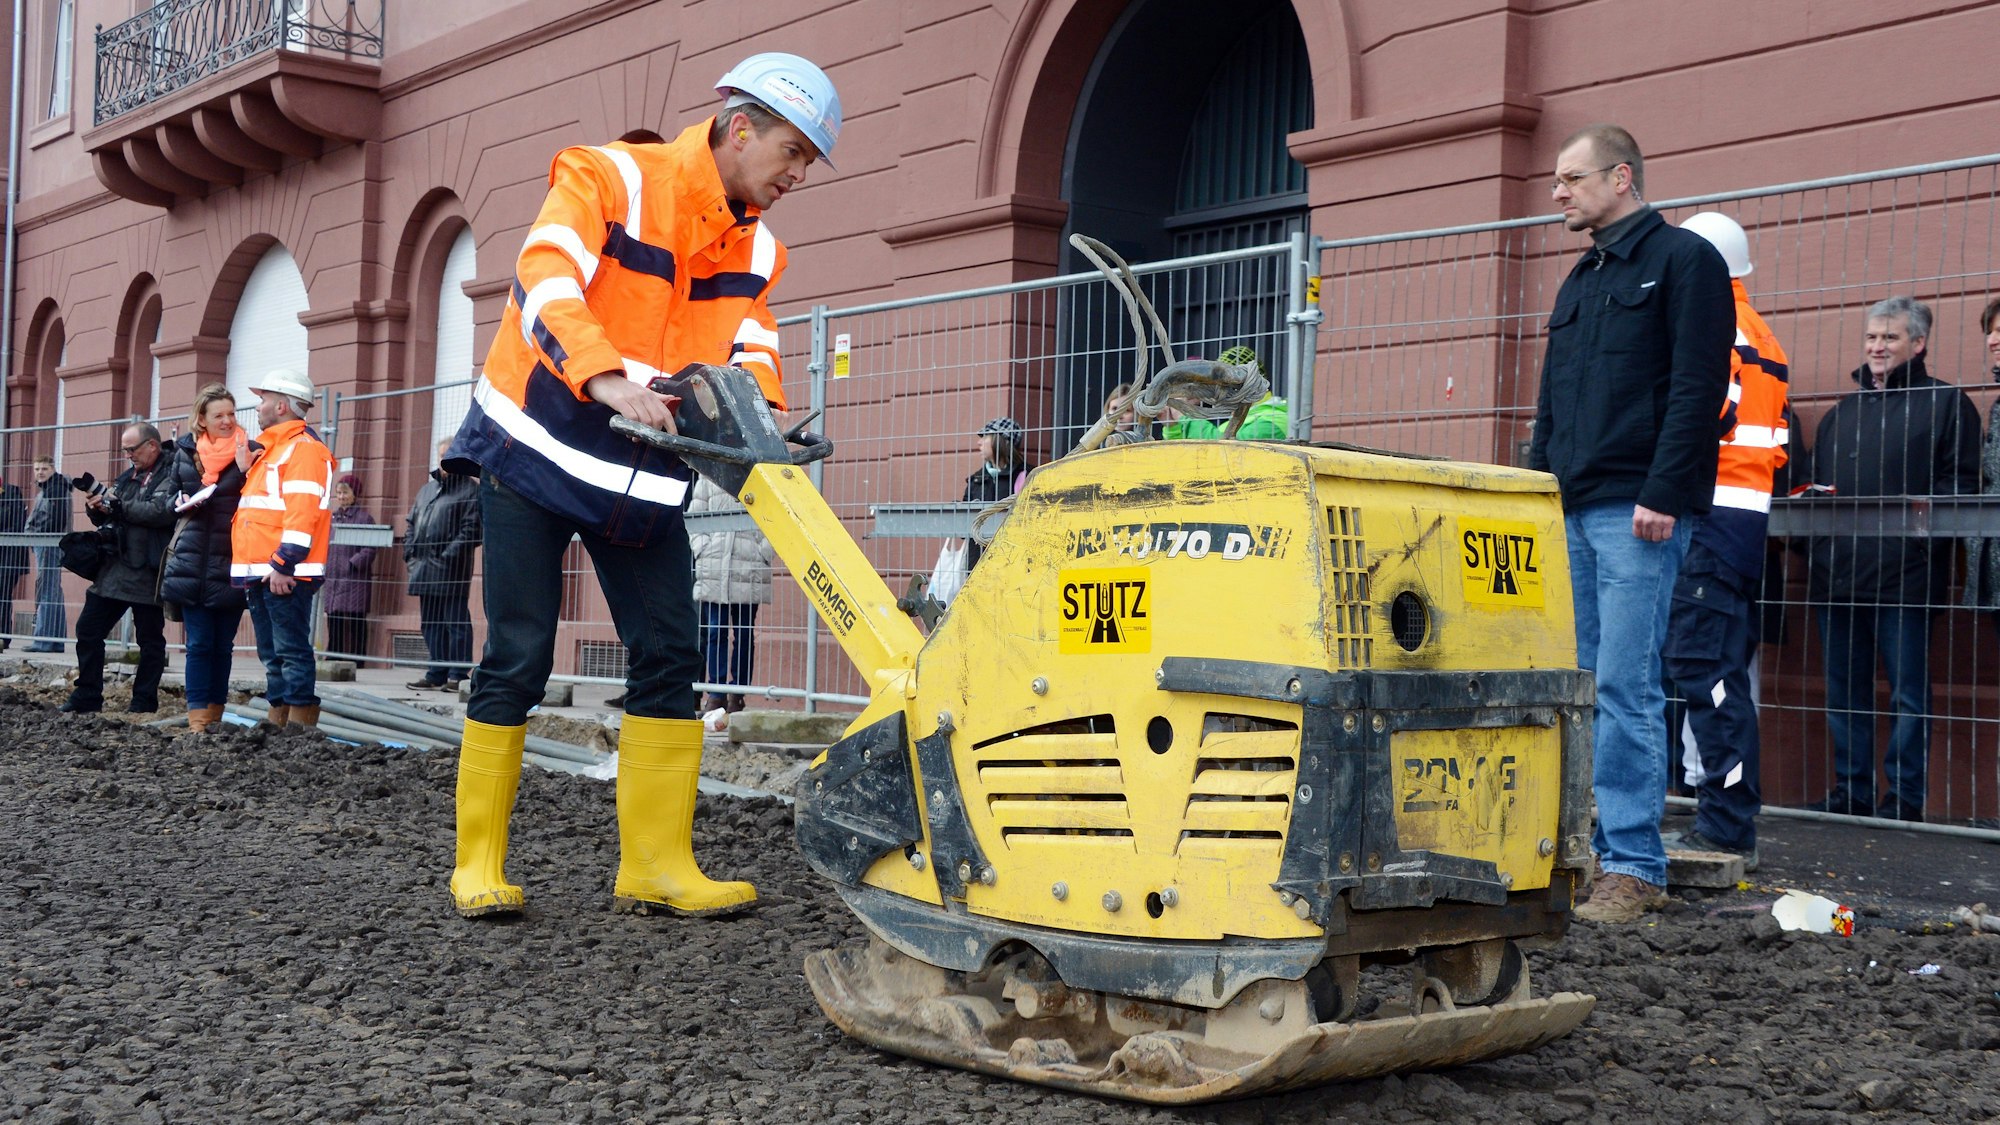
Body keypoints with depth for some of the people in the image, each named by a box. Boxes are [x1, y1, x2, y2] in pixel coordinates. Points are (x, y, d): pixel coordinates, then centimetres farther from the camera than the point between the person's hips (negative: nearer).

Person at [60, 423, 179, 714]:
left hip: (148, 572, -8)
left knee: (150, 638, 3)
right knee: (87, 630, 8)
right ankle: (87, 697, 15)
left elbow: (162, 511, -23)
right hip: (115, 567, 8)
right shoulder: (128, 476, 18)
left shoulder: (170, 475, -7)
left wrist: (118, 506, -15)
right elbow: (106, 517, 22)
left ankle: (144, 701, 10)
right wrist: (96, 507, -1)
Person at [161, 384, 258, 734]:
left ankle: (214, 715, 15)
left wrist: (247, 468, -15)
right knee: (199, 643, -1)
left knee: (222, 645, 6)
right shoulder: (185, 451, 10)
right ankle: (198, 717, -1)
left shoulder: (250, 452, 1)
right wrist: (184, 503, -2)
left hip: (231, 565, -1)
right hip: (192, 564, 1)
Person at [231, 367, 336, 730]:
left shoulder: (303, 447, -9)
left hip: (285, 574, -10)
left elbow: (301, 511, -18)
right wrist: (246, 472, 15)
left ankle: (301, 724, -9)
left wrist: (282, 565, -23)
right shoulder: (270, 449, 24)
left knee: (292, 650, -10)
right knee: (271, 653, 11)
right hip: (258, 574, 10)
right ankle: (278, 720, 14)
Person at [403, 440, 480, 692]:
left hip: (451, 571, -8)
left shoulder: (470, 489, -2)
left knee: (455, 622, -6)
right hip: (425, 568, 8)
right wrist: (410, 553, 11)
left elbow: (471, 529, -11)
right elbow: (412, 524, 25)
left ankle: (457, 676, -4)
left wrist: (450, 556, -18)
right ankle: (437, 674, 17)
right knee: (431, 623, 11)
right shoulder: (426, 489, 22)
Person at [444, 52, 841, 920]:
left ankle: (657, 865, 6)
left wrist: (764, 415, -17)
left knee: (670, 657, 0)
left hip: (642, 478, 6)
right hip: (536, 449, -6)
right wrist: (610, 383, -43)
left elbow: (750, 350, 6)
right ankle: (477, 863, 6)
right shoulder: (609, 179, -14)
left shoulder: (756, 249, 7)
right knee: (517, 659, -4)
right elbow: (546, 287, -27)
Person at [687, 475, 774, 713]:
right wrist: (702, 549, 0)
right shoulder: (708, 479, 12)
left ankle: (738, 695, 10)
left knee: (745, 635, 3)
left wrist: (764, 554, -7)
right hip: (713, 569, 1)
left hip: (750, 571, -1)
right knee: (715, 633, -1)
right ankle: (716, 695, 4)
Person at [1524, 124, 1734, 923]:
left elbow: (1698, 386, -10)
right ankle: (1582, 850, 12)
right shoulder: (1579, 282, 23)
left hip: (1637, 511, -8)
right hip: (1571, 512, 8)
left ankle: (1634, 868, -6)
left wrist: (1663, 495, -18)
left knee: (1626, 688, -10)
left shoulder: (1683, 260, 0)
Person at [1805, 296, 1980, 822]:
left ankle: (1905, 796, 4)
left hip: (1905, 575, -6)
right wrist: (1817, 546, 6)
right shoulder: (1841, 412, 21)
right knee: (1845, 690, 9)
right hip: (1838, 571, 6)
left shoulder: (1946, 403, 4)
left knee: (1908, 692, -1)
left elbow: (1958, 484, -4)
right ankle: (1851, 791, 17)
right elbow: (1816, 485, 24)